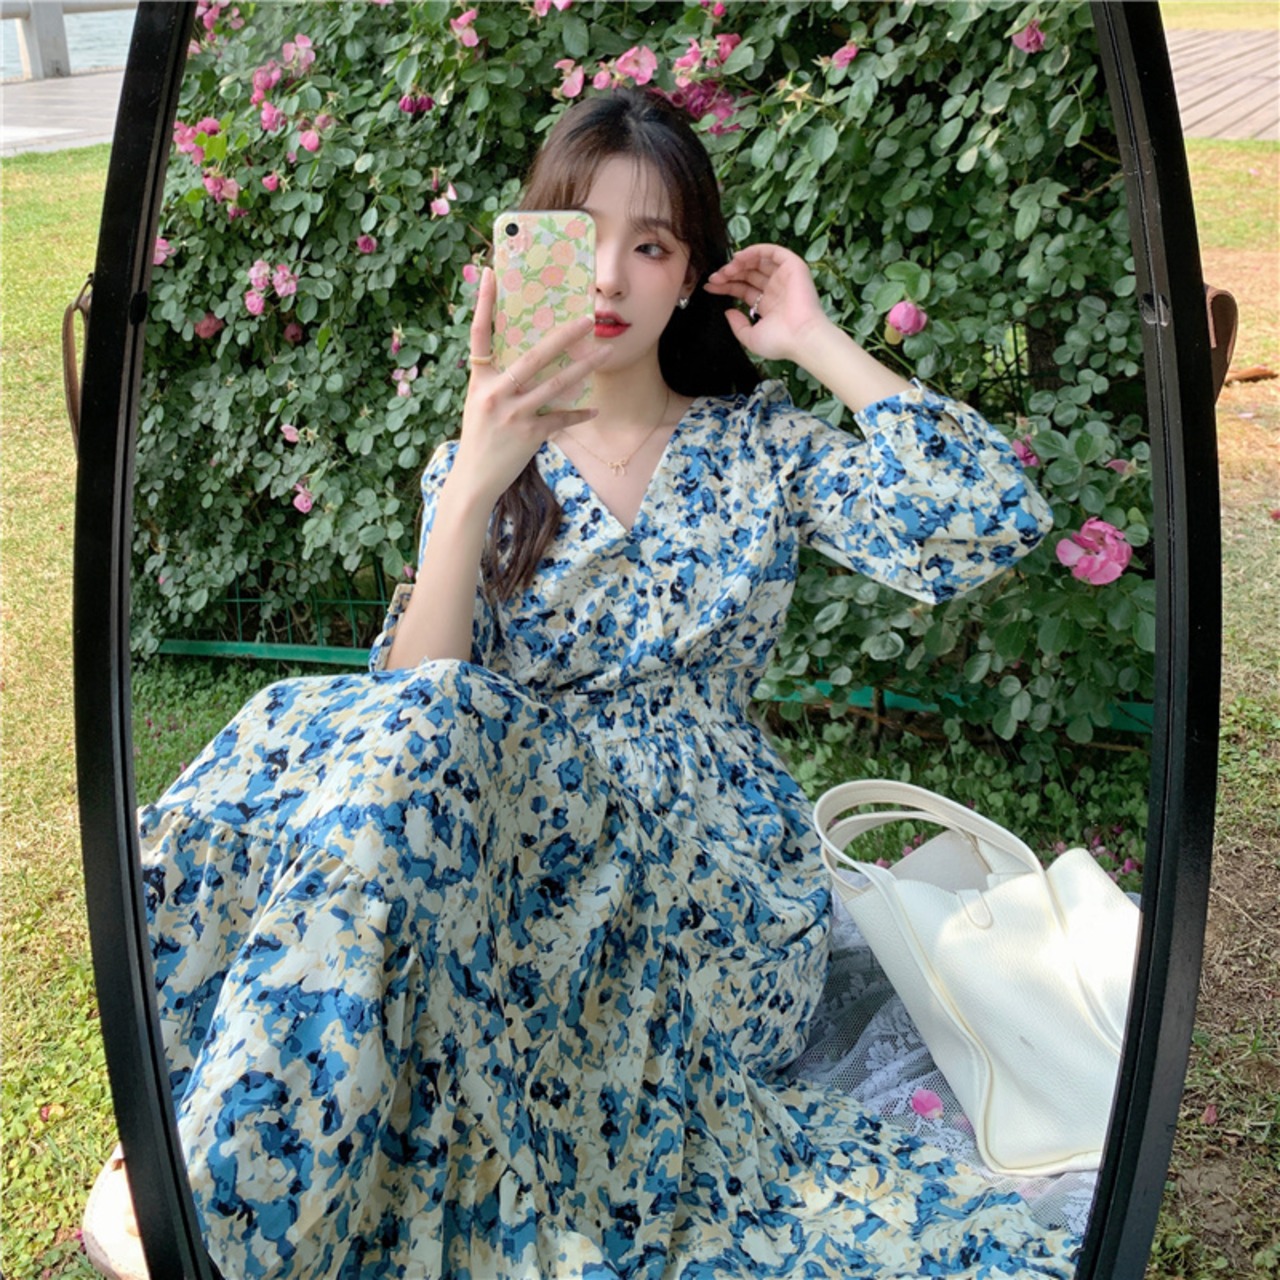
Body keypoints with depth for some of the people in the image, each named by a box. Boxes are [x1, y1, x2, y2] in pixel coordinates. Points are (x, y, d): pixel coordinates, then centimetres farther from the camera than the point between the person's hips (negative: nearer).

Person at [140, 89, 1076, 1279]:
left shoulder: (759, 445, 7)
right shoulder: (477, 463, 8)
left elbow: (997, 519, -9)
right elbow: (413, 703, -6)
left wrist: (816, 340, -5)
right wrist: (476, 482, -18)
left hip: (720, 886, -1)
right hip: (519, 856, 2)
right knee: (403, 741, -31)